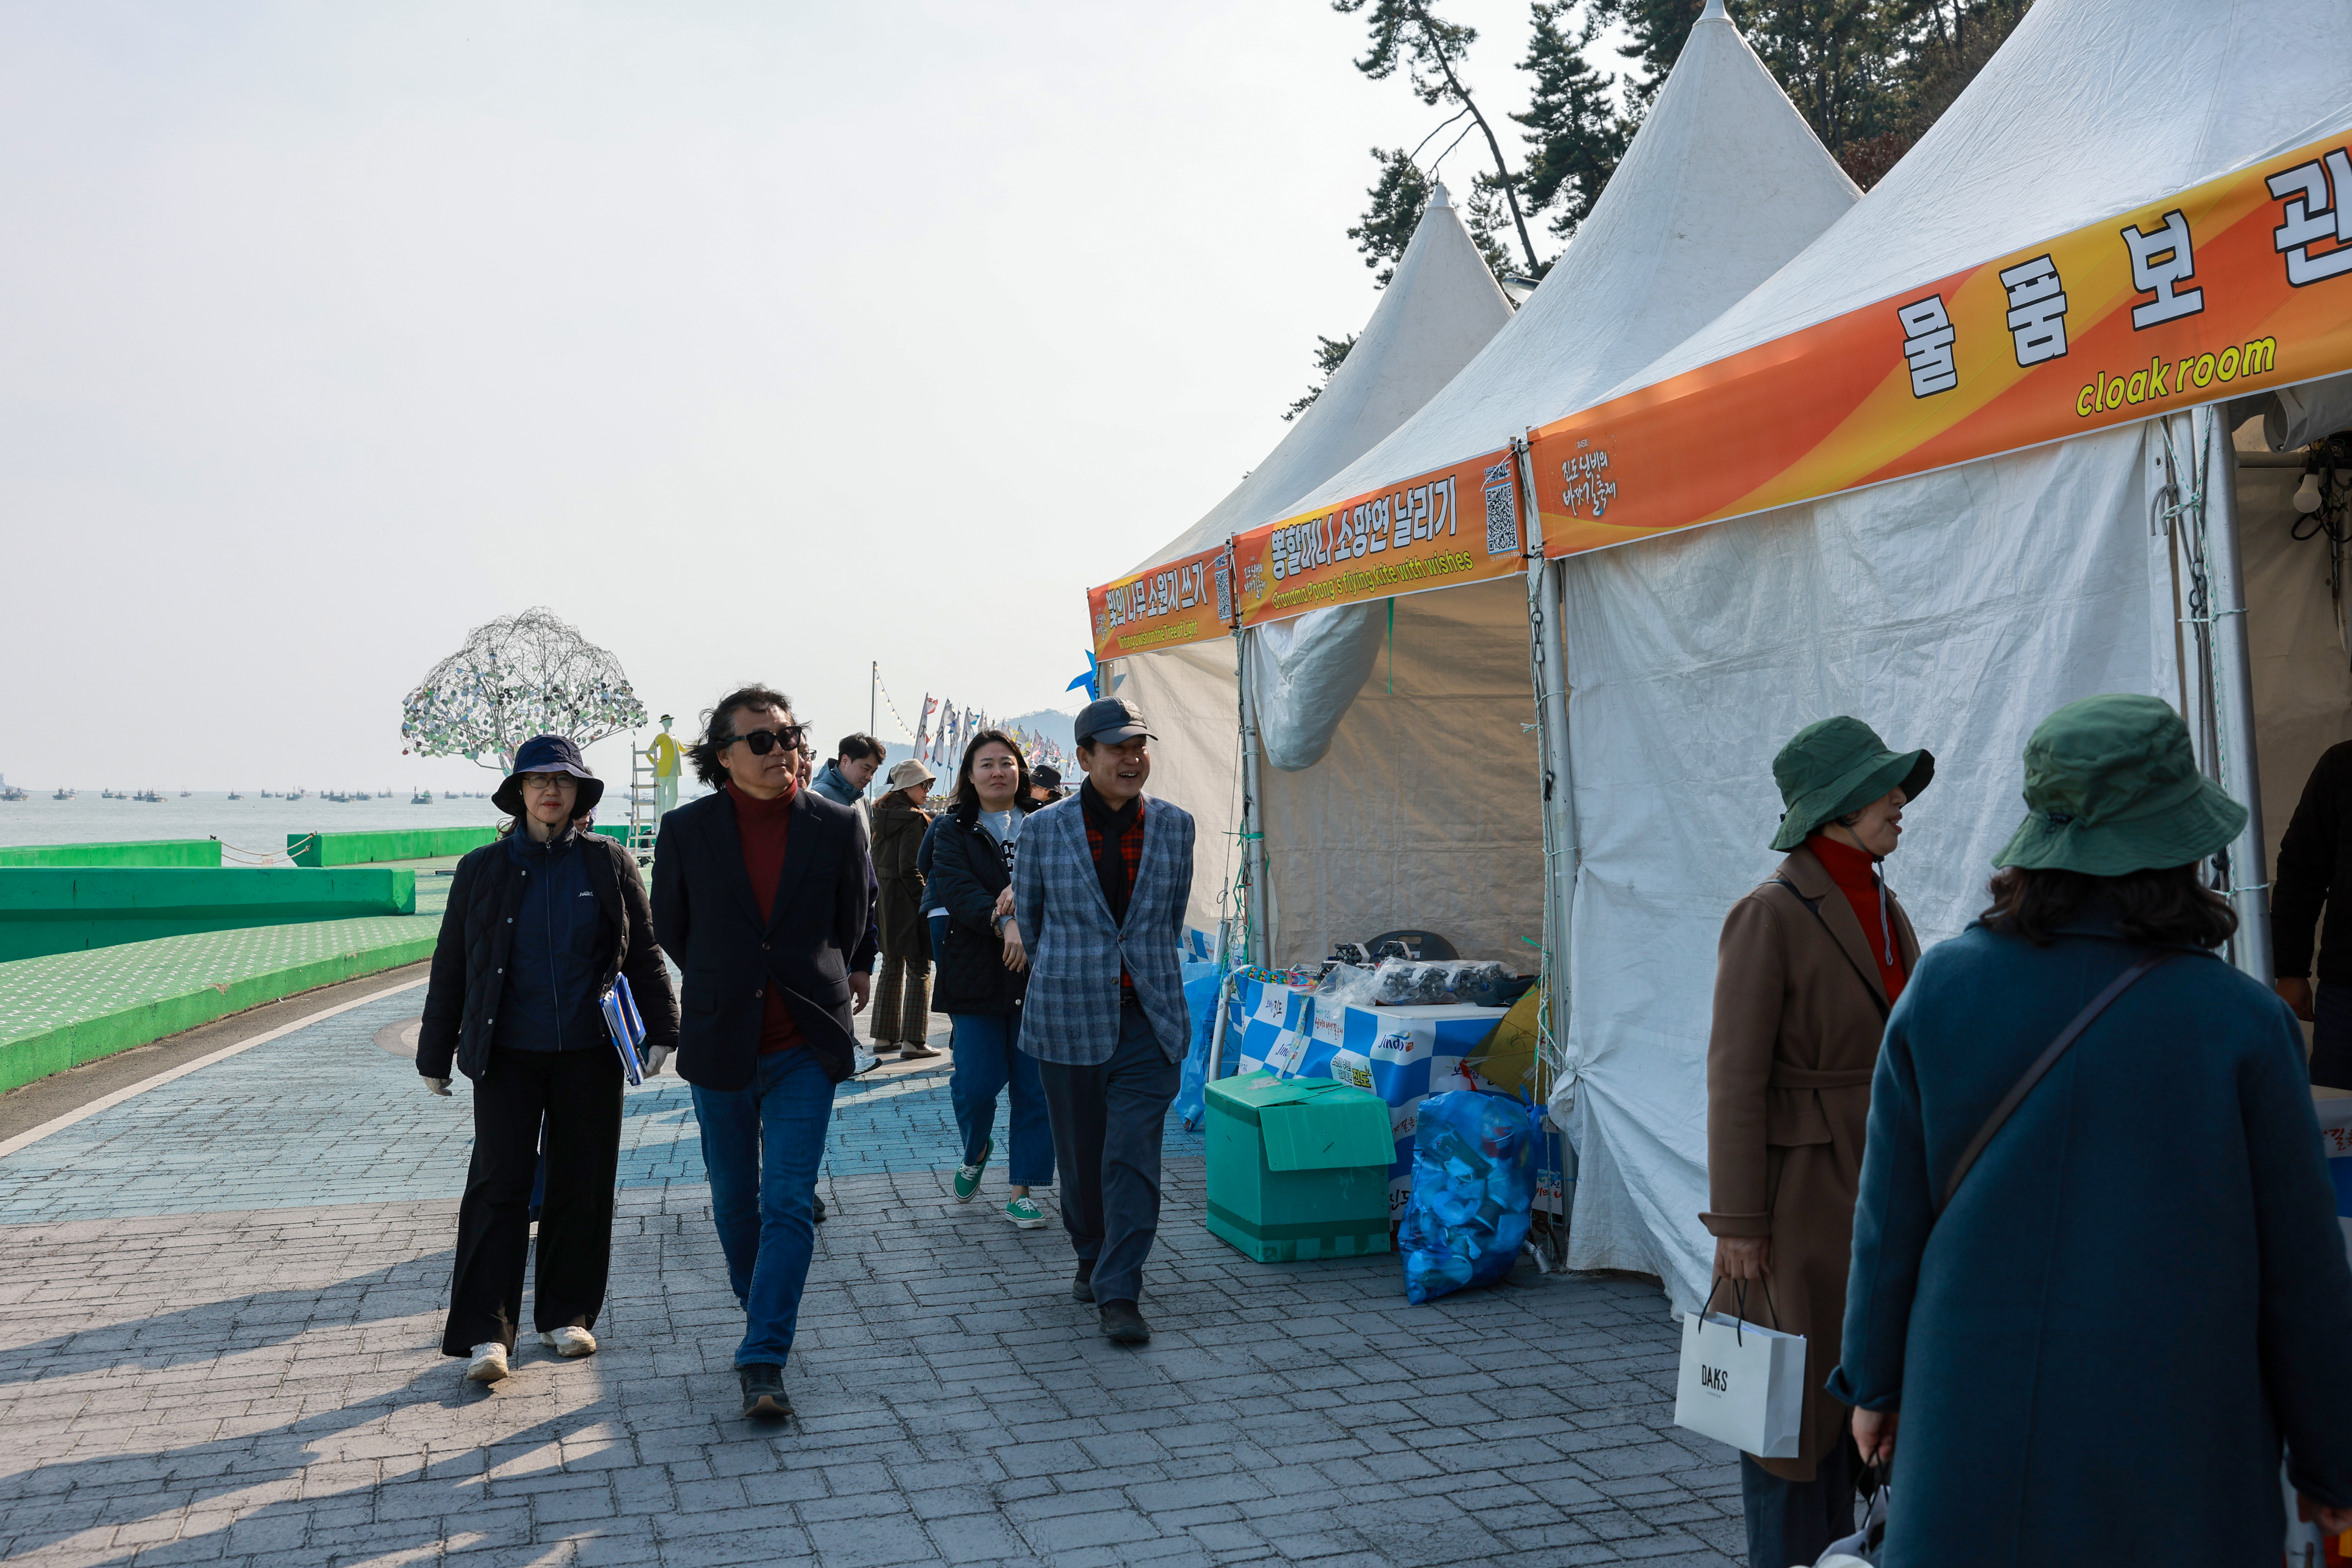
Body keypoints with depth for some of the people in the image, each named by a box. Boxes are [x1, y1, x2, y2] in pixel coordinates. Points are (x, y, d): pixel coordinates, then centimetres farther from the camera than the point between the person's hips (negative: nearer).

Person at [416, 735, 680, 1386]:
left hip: (590, 1056, 1)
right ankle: (486, 1333, 0)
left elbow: (644, 953, 7)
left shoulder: (611, 864, 4)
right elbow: (451, 967, 9)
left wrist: (661, 1030, 0)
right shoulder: (481, 870, 4)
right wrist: (436, 1055, 10)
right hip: (507, 1057, -1)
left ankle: (568, 1315, 22)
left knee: (582, 1186, 7)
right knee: (499, 1186, -4)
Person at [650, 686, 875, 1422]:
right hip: (721, 1048, 1)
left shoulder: (836, 825, -5)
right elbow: (669, 926, 11)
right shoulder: (686, 830, -5)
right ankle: (756, 1308, 39)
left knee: (790, 1204, -7)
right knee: (735, 1199, 16)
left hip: (805, 1046, -1)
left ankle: (765, 1360, -4)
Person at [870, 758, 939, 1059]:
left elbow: (878, 862, 14)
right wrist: (926, 902, -13)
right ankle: (913, 1041, -4)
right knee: (919, 971, -3)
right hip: (908, 902, -9)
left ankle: (884, 1035, 21)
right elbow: (909, 868, -19)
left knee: (892, 967, 17)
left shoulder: (883, 815, 11)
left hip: (886, 900, 9)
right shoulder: (915, 820, -15)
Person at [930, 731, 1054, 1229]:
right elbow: (955, 888, -12)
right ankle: (975, 1152, 31)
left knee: (1036, 1085, 1)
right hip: (977, 976, -1)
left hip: (1039, 971, 1)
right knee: (977, 1081, -2)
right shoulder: (954, 831, 5)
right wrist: (1004, 923, -29)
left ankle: (1022, 1189, 13)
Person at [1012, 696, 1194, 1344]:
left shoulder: (1174, 826, 1)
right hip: (1069, 1015, 0)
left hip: (1149, 1016, 0)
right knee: (1080, 1153, 11)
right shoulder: (1044, 830, -4)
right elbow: (1027, 914, 11)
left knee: (1135, 1155, -6)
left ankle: (1119, 1293, 0)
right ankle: (1091, 1257, 34)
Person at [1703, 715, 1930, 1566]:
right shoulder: (1770, 914, -14)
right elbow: (1736, 1078, -15)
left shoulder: (1884, 910, 9)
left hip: (1878, 1186, 8)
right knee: (1795, 1395, 4)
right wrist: (1736, 1223, -16)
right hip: (1799, 1187, -7)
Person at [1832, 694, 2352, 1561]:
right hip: (2169, 1446, -1)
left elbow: (1891, 1218, 0)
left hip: (1976, 1427, 2)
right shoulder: (2241, 1021, -11)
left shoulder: (1941, 988, -7)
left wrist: (1876, 1380, 13)